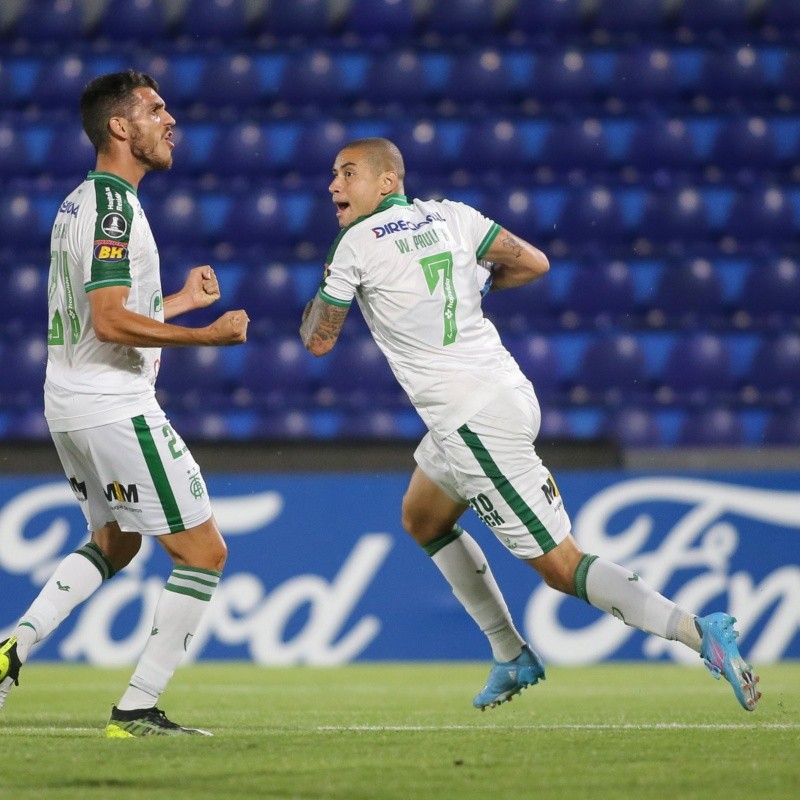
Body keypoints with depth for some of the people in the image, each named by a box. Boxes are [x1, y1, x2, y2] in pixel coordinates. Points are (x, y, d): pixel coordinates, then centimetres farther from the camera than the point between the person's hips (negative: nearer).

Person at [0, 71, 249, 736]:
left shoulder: (79, 201, 15)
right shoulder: (113, 206, -16)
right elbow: (111, 322, -24)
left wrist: (180, 300, 23)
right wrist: (209, 335, -19)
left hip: (71, 406, 10)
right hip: (116, 409, -10)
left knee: (115, 543, 27)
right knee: (204, 552, -3)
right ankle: (137, 709, -4)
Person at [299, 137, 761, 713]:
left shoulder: (356, 245, -8)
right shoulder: (448, 215, 9)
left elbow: (318, 341, 1)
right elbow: (534, 263, 9)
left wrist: (323, 291, 22)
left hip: (473, 422, -9)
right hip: (504, 393, 9)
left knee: (561, 567, -9)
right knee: (422, 520, 28)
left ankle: (700, 632, -21)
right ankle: (512, 658, 30)